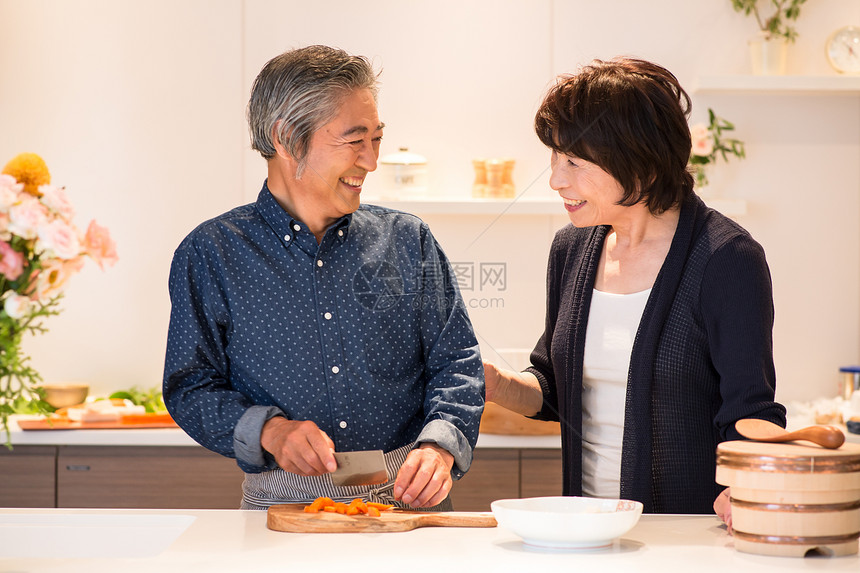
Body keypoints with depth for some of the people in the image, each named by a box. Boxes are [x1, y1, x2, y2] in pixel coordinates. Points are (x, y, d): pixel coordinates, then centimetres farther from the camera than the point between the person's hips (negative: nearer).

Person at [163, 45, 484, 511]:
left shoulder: (408, 241, 12)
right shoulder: (209, 254, 5)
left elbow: (457, 363, 10)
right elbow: (190, 387, 6)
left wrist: (439, 446, -10)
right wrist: (268, 430, -13)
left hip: (407, 499, 2)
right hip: (282, 504, -2)